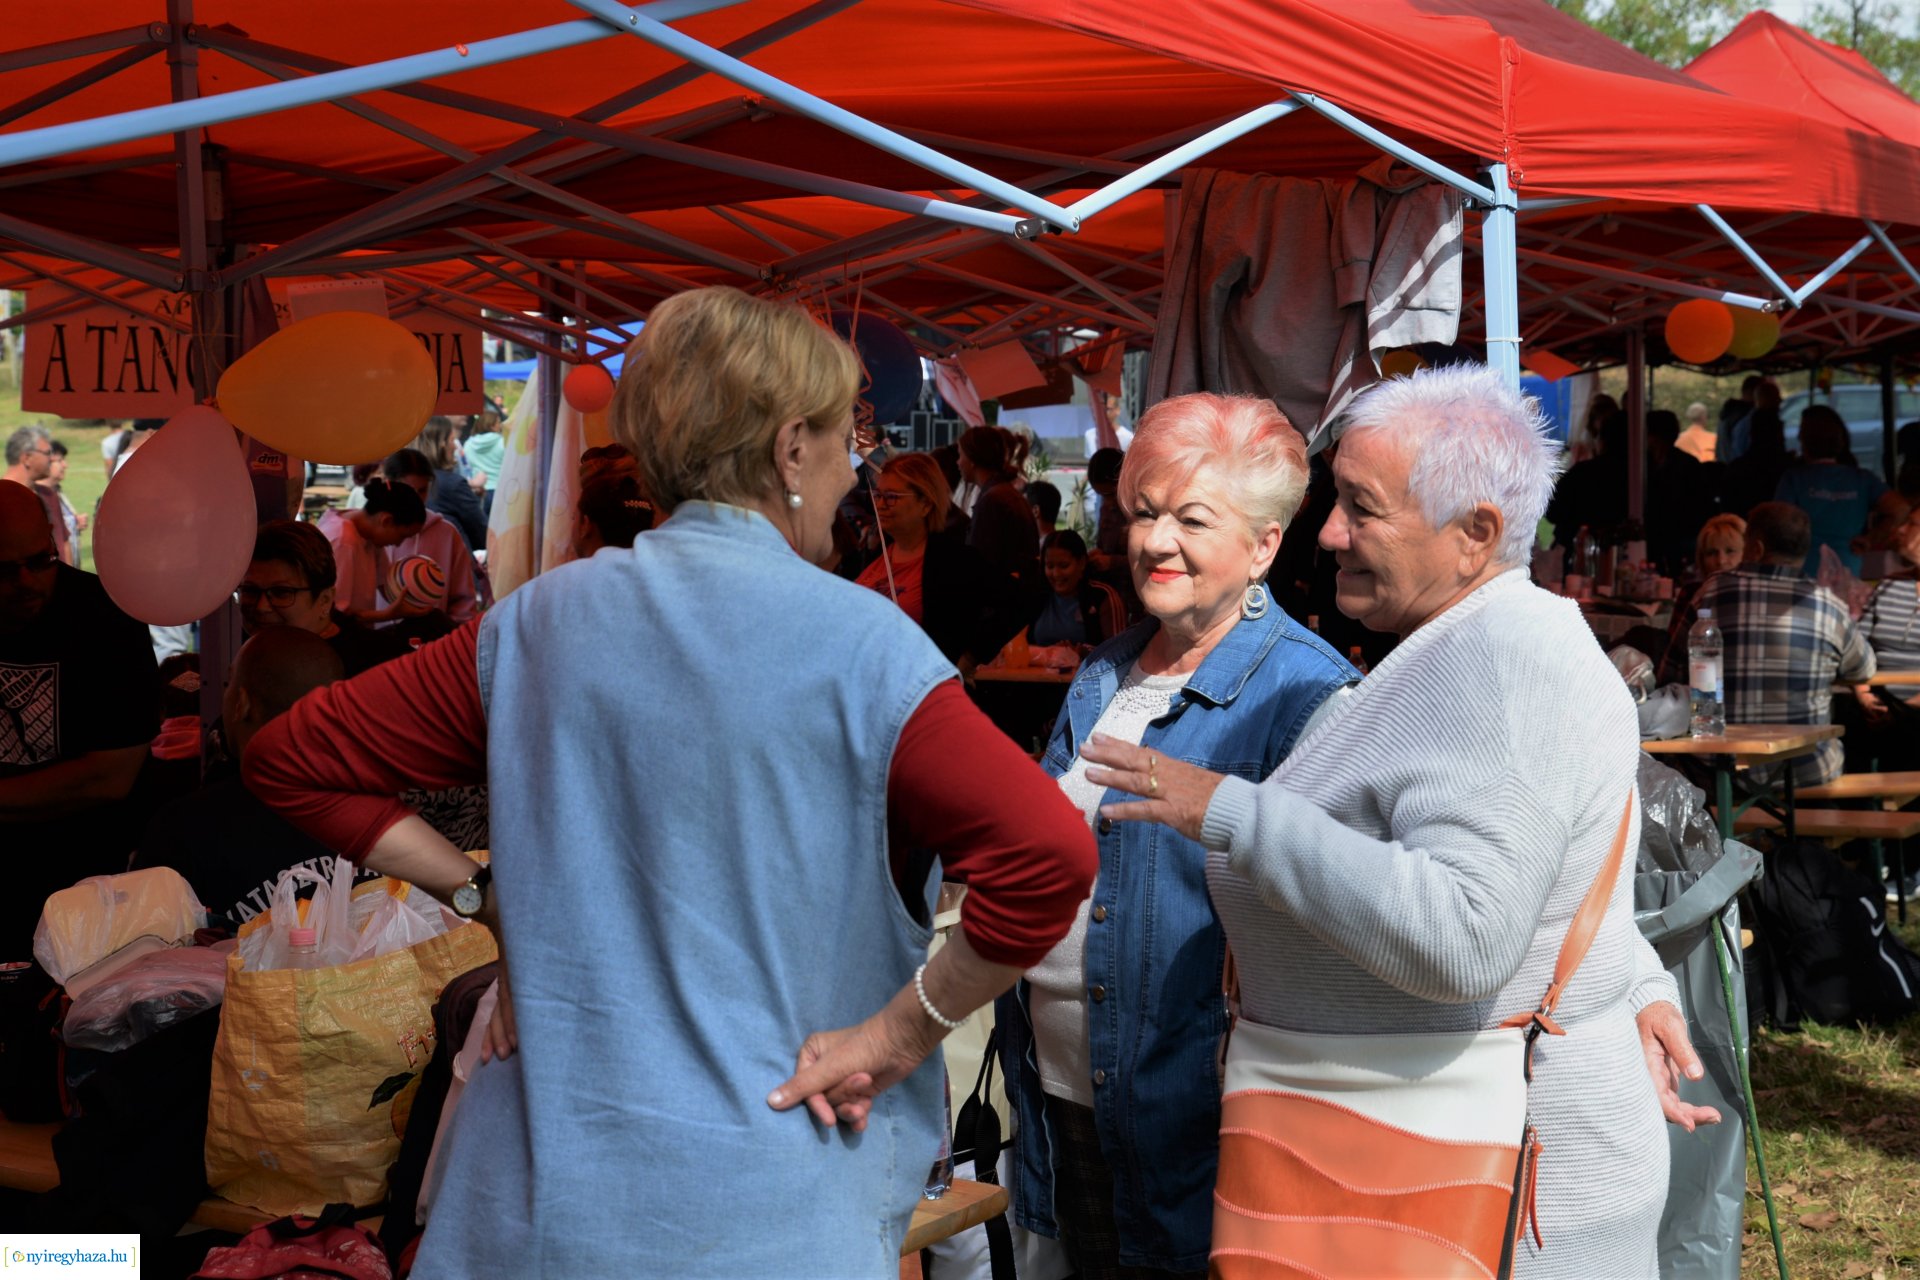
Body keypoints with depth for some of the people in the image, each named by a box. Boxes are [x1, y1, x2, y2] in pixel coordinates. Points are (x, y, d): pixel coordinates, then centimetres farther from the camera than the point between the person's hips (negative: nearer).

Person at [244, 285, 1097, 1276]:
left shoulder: (536, 622, 2)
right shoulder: (855, 643, -12)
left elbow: (291, 759, 9)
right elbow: (1049, 858, -23)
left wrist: (497, 901, 6)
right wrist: (893, 1038, -11)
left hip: (533, 1193, 4)